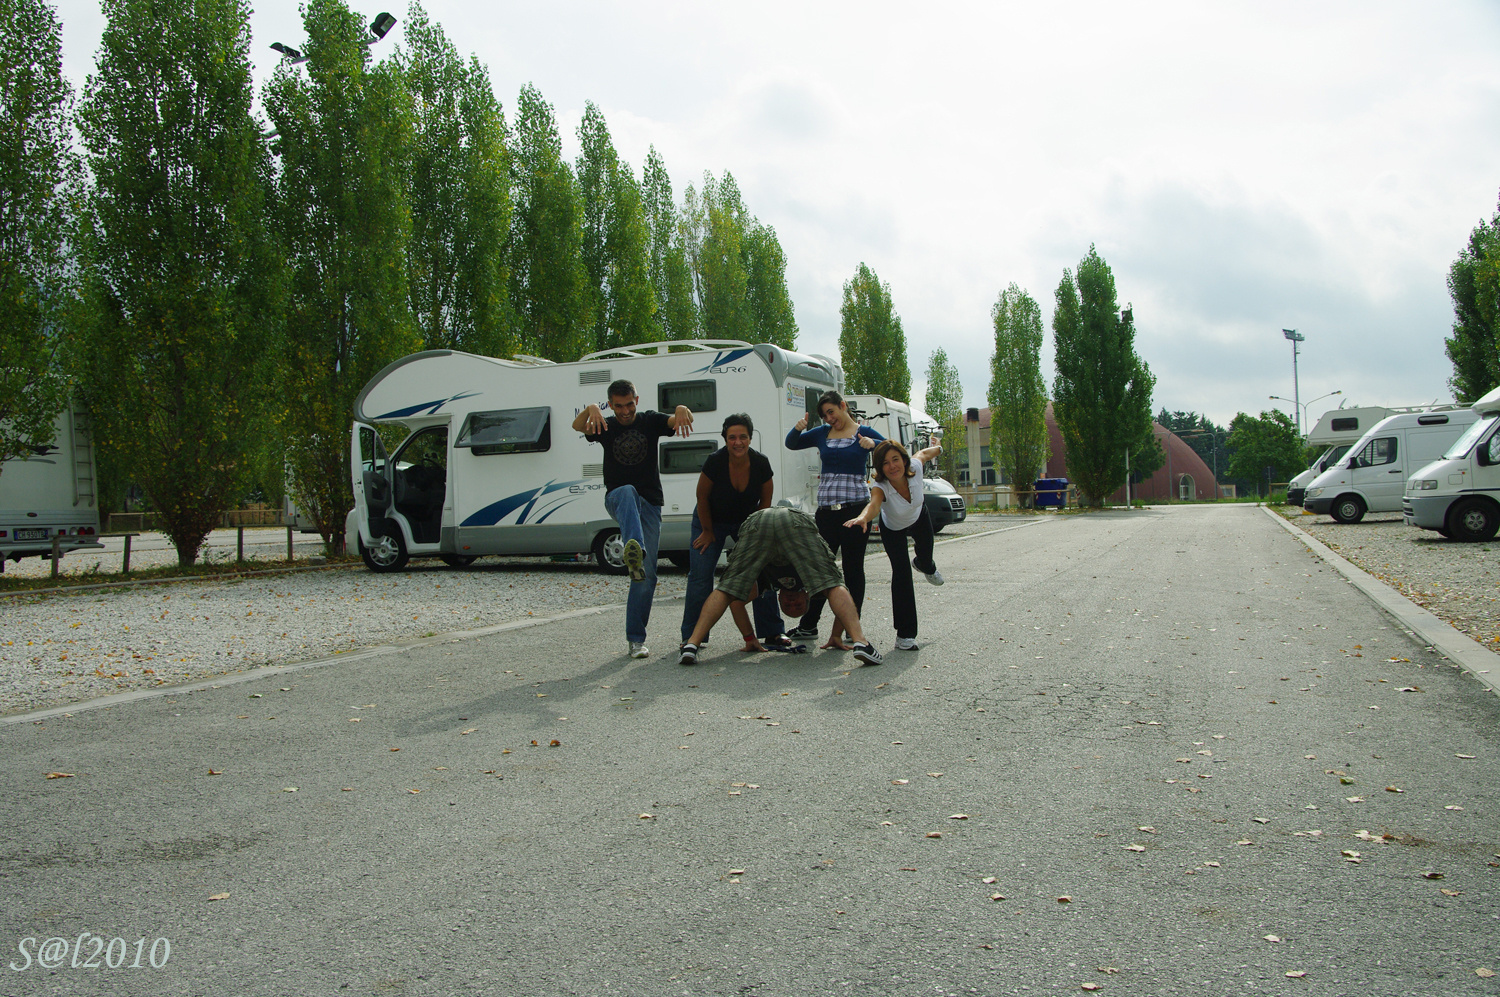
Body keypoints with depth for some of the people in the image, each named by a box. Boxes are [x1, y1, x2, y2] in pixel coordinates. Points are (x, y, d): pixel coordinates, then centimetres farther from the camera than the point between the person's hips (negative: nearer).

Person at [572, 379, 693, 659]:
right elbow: (578, 426, -14)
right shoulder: (606, 426, 6)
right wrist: (590, 410, -37)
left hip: (649, 503, 2)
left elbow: (681, 422, -9)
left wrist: (682, 410, -34)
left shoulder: (650, 421, 6)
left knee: (647, 576, -3)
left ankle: (636, 639, 5)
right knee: (628, 491, -40)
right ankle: (634, 550, -66)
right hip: (617, 499, -1)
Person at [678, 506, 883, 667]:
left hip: (755, 522, 2)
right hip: (797, 521, -1)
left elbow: (737, 601, 38)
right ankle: (860, 642, -19)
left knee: (725, 590, 7)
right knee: (832, 586, -1)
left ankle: (692, 644, -6)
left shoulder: (765, 579, 43)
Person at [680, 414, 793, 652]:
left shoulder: (761, 463, -22)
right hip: (712, 521, -2)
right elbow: (702, 497, -13)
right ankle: (691, 637, 3)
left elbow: (765, 501, -6)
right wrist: (708, 532, -5)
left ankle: (772, 633, 3)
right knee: (700, 577, -8)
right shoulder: (715, 461, -29)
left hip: (747, 522, 2)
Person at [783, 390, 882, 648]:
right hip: (826, 510, 4)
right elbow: (791, 444, 16)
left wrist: (873, 444, -24)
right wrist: (798, 428, -5)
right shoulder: (822, 433, 12)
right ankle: (808, 625, 19)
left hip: (855, 509, -4)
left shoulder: (863, 433, 1)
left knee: (853, 570, 2)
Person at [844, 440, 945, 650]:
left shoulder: (915, 467, -35)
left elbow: (924, 453, -11)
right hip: (892, 528, -3)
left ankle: (926, 567, 64)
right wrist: (863, 517, -88)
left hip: (919, 517, 3)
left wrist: (937, 448, 12)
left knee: (925, 559, 21)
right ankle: (905, 634, -9)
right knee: (901, 572, -17)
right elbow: (874, 504, -65)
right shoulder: (881, 488, -43)